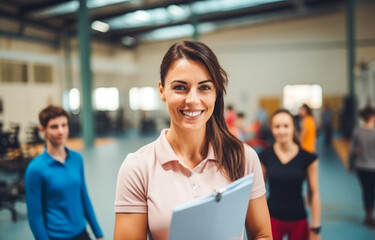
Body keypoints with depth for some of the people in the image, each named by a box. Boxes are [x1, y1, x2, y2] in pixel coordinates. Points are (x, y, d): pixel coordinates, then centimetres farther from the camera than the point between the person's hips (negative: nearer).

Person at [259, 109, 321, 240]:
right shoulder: (265, 156, -6)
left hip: (298, 221, 0)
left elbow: (313, 193, -2)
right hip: (272, 219, 0)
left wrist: (315, 228, -1)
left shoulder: (307, 158, -7)